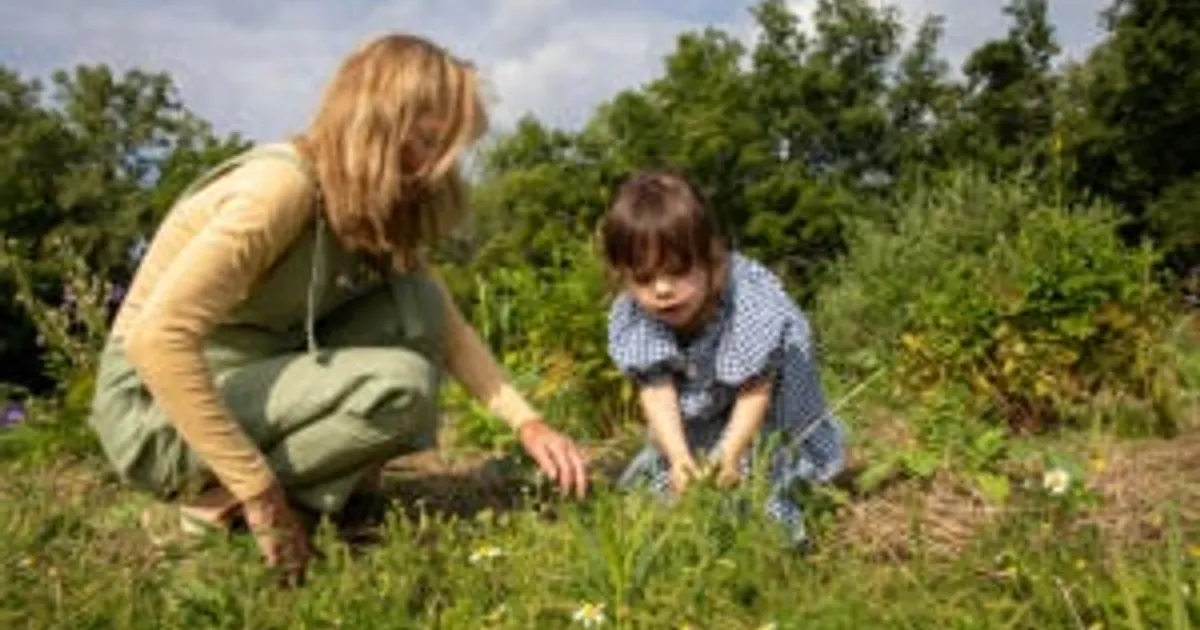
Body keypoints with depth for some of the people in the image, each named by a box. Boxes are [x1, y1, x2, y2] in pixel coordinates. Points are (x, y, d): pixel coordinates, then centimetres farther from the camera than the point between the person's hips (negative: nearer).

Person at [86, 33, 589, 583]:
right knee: (400, 385, -25)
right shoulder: (281, 186, -25)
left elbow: (444, 325, 5)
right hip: (158, 410, -7)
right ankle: (218, 494, -11)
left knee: (415, 305, -7)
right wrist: (259, 494, -30)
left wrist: (526, 422, -9)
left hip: (255, 384, 8)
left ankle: (338, 476, -2)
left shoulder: (377, 208, 1)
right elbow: (156, 337, -32)